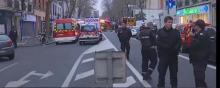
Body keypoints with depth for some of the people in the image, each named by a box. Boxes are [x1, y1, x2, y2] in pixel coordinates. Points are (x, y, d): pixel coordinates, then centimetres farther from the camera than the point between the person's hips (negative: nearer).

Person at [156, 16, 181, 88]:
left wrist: (176, 49, -17)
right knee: (161, 73, 5)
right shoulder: (160, 32, -5)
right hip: (163, 56, -2)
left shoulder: (176, 32, 2)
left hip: (173, 56, 2)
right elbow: (159, 43, -10)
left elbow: (179, 42, -1)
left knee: (174, 73, 12)